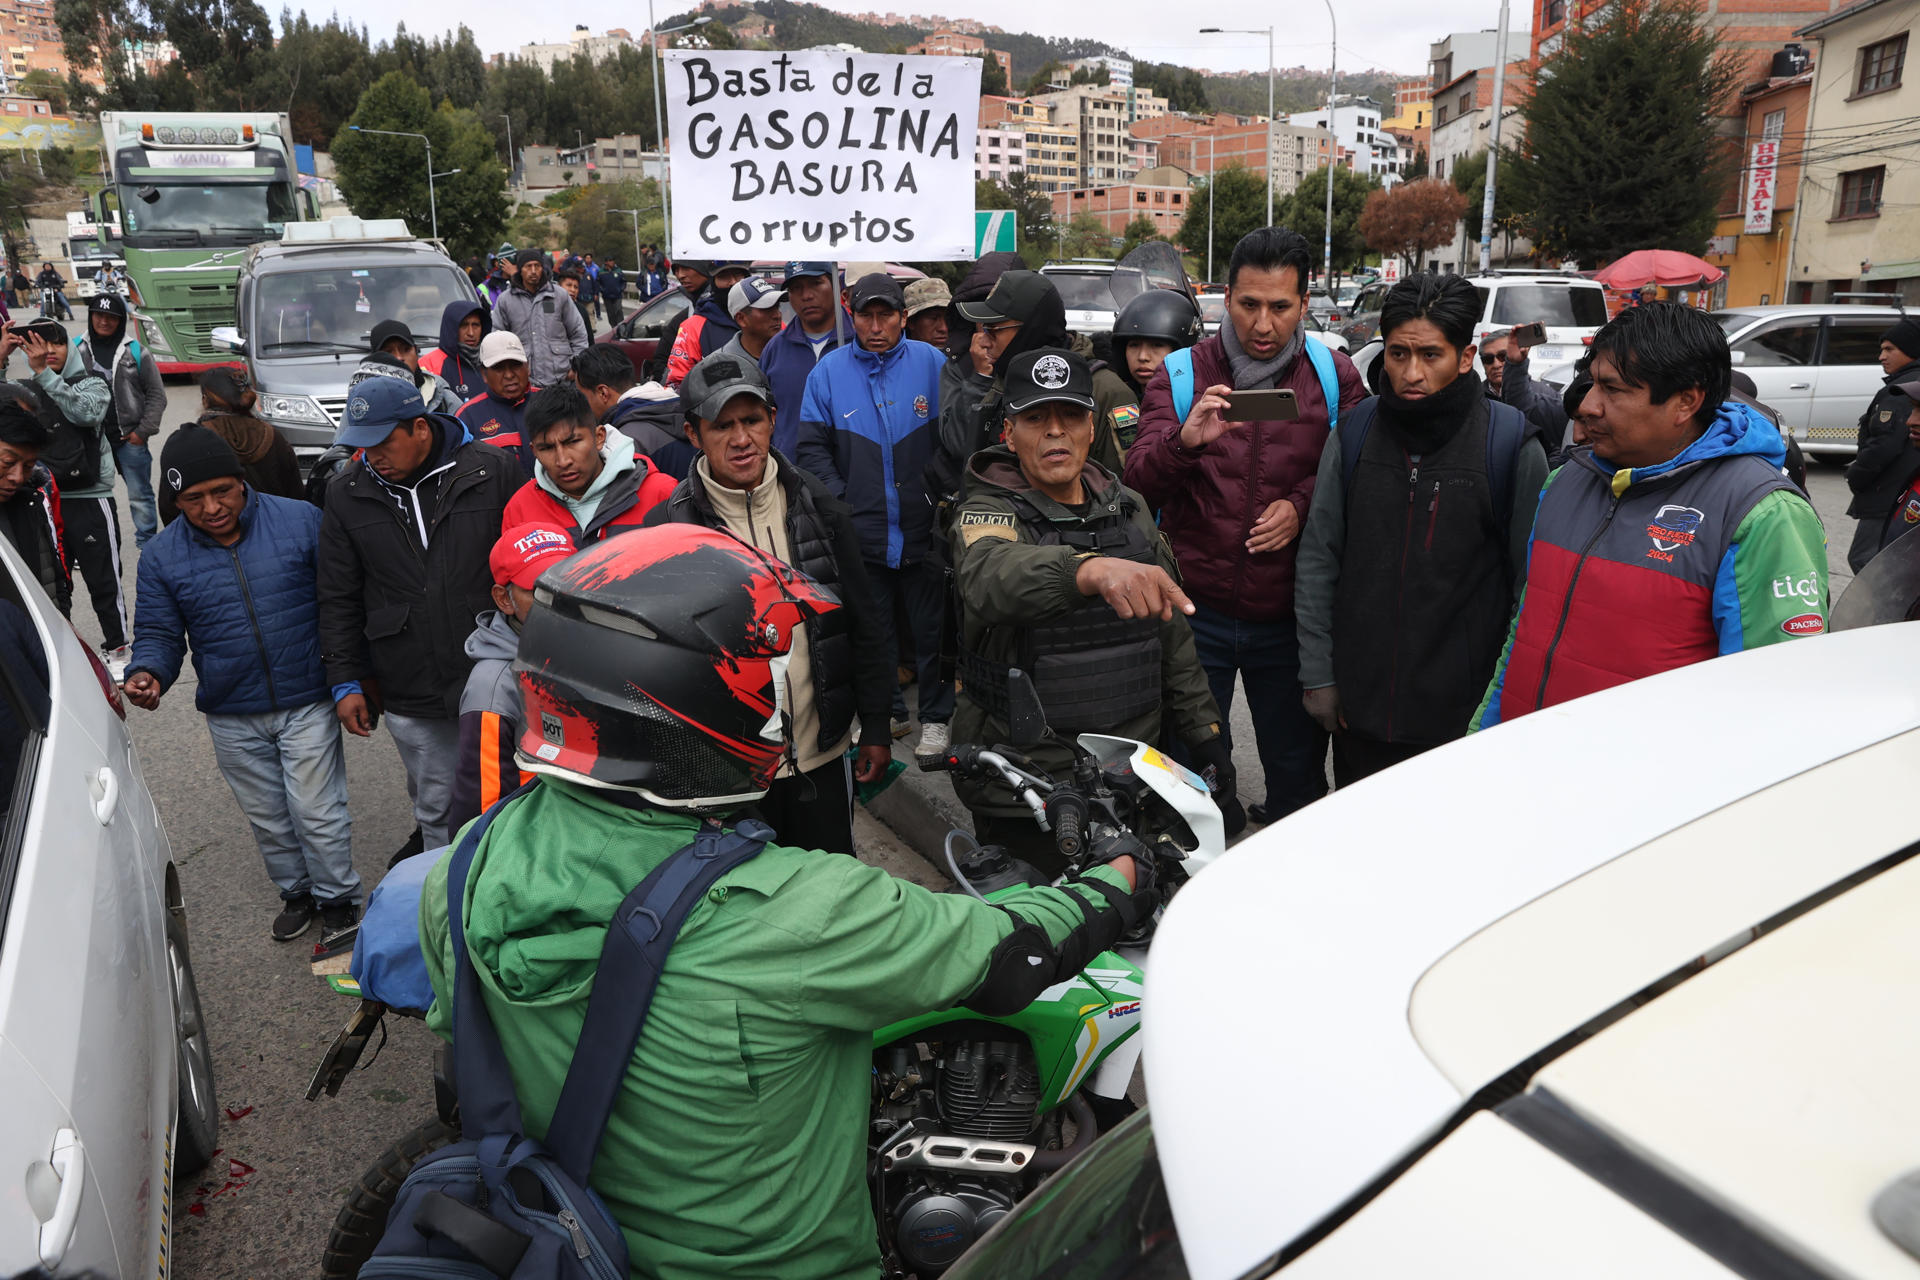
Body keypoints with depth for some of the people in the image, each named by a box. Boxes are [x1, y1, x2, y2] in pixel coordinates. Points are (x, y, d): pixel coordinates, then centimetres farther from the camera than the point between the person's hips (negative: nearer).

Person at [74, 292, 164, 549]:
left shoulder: (136, 352, -2)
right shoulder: (76, 348, 3)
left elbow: (157, 395, 1)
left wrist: (143, 431, -5)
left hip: (129, 439, -2)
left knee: (140, 494, 6)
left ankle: (147, 541, 19)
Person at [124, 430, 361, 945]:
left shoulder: (300, 521, -9)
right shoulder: (162, 556, -2)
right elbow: (158, 631, 4)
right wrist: (147, 672, -19)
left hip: (307, 703, -3)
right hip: (232, 718, 3)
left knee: (317, 813, 1)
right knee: (268, 818, 17)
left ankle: (338, 899, 22)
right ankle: (296, 892, 38)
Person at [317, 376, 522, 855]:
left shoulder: (491, 470, -6)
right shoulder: (347, 495, 3)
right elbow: (338, 599, 9)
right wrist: (345, 681, 6)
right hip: (409, 693, 2)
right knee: (436, 806, 12)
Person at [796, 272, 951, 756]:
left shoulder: (931, 363, -1)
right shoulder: (829, 370, 3)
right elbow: (812, 447, 4)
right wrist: (839, 502, -6)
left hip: (923, 529, -1)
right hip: (860, 531, 2)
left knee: (931, 628, 8)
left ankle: (935, 717, 23)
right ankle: (886, 711, 29)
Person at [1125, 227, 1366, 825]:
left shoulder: (1334, 377, 2)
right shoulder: (1181, 373, -1)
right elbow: (1138, 480, -12)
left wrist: (1303, 504, -12)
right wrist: (1184, 441, -33)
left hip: (1289, 615, 1)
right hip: (1197, 611, -1)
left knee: (1297, 771, 13)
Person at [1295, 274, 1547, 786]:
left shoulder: (1512, 445, -7)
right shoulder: (1355, 432, 1)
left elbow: (1531, 583, -3)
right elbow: (1318, 560, 5)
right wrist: (1317, 674, 3)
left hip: (1465, 713, -3)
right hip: (1359, 705, 3)